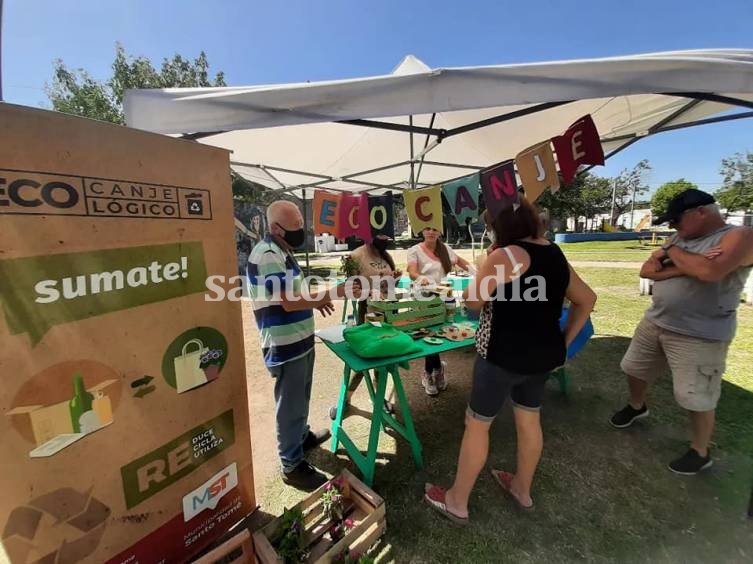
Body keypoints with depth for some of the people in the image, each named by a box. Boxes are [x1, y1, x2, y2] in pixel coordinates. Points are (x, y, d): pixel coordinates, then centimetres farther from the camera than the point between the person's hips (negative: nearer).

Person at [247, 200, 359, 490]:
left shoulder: (282, 251, 9)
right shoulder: (267, 256, -21)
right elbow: (289, 302, -27)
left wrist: (316, 301, 7)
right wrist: (335, 293, -25)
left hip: (300, 338, 9)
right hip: (285, 345, -9)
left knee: (300, 397, 25)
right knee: (290, 405, 6)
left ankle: (302, 436, 46)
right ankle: (292, 466, 24)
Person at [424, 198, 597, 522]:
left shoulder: (505, 255, -19)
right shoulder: (555, 255, 6)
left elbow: (473, 301, -11)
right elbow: (587, 299, 15)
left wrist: (488, 263, 0)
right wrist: (564, 341, 13)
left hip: (504, 355, -8)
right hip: (544, 354, 8)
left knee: (476, 423, 7)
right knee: (529, 419, 23)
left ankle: (457, 501, 24)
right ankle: (522, 489, 44)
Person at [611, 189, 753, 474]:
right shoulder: (680, 239, 8)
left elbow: (711, 272, -30)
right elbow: (646, 270, -1)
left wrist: (673, 253, -13)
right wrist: (688, 265, -16)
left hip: (698, 336, -7)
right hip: (654, 323, 7)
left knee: (696, 398, 5)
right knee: (634, 368, 20)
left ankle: (700, 452, 28)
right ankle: (636, 406, 47)